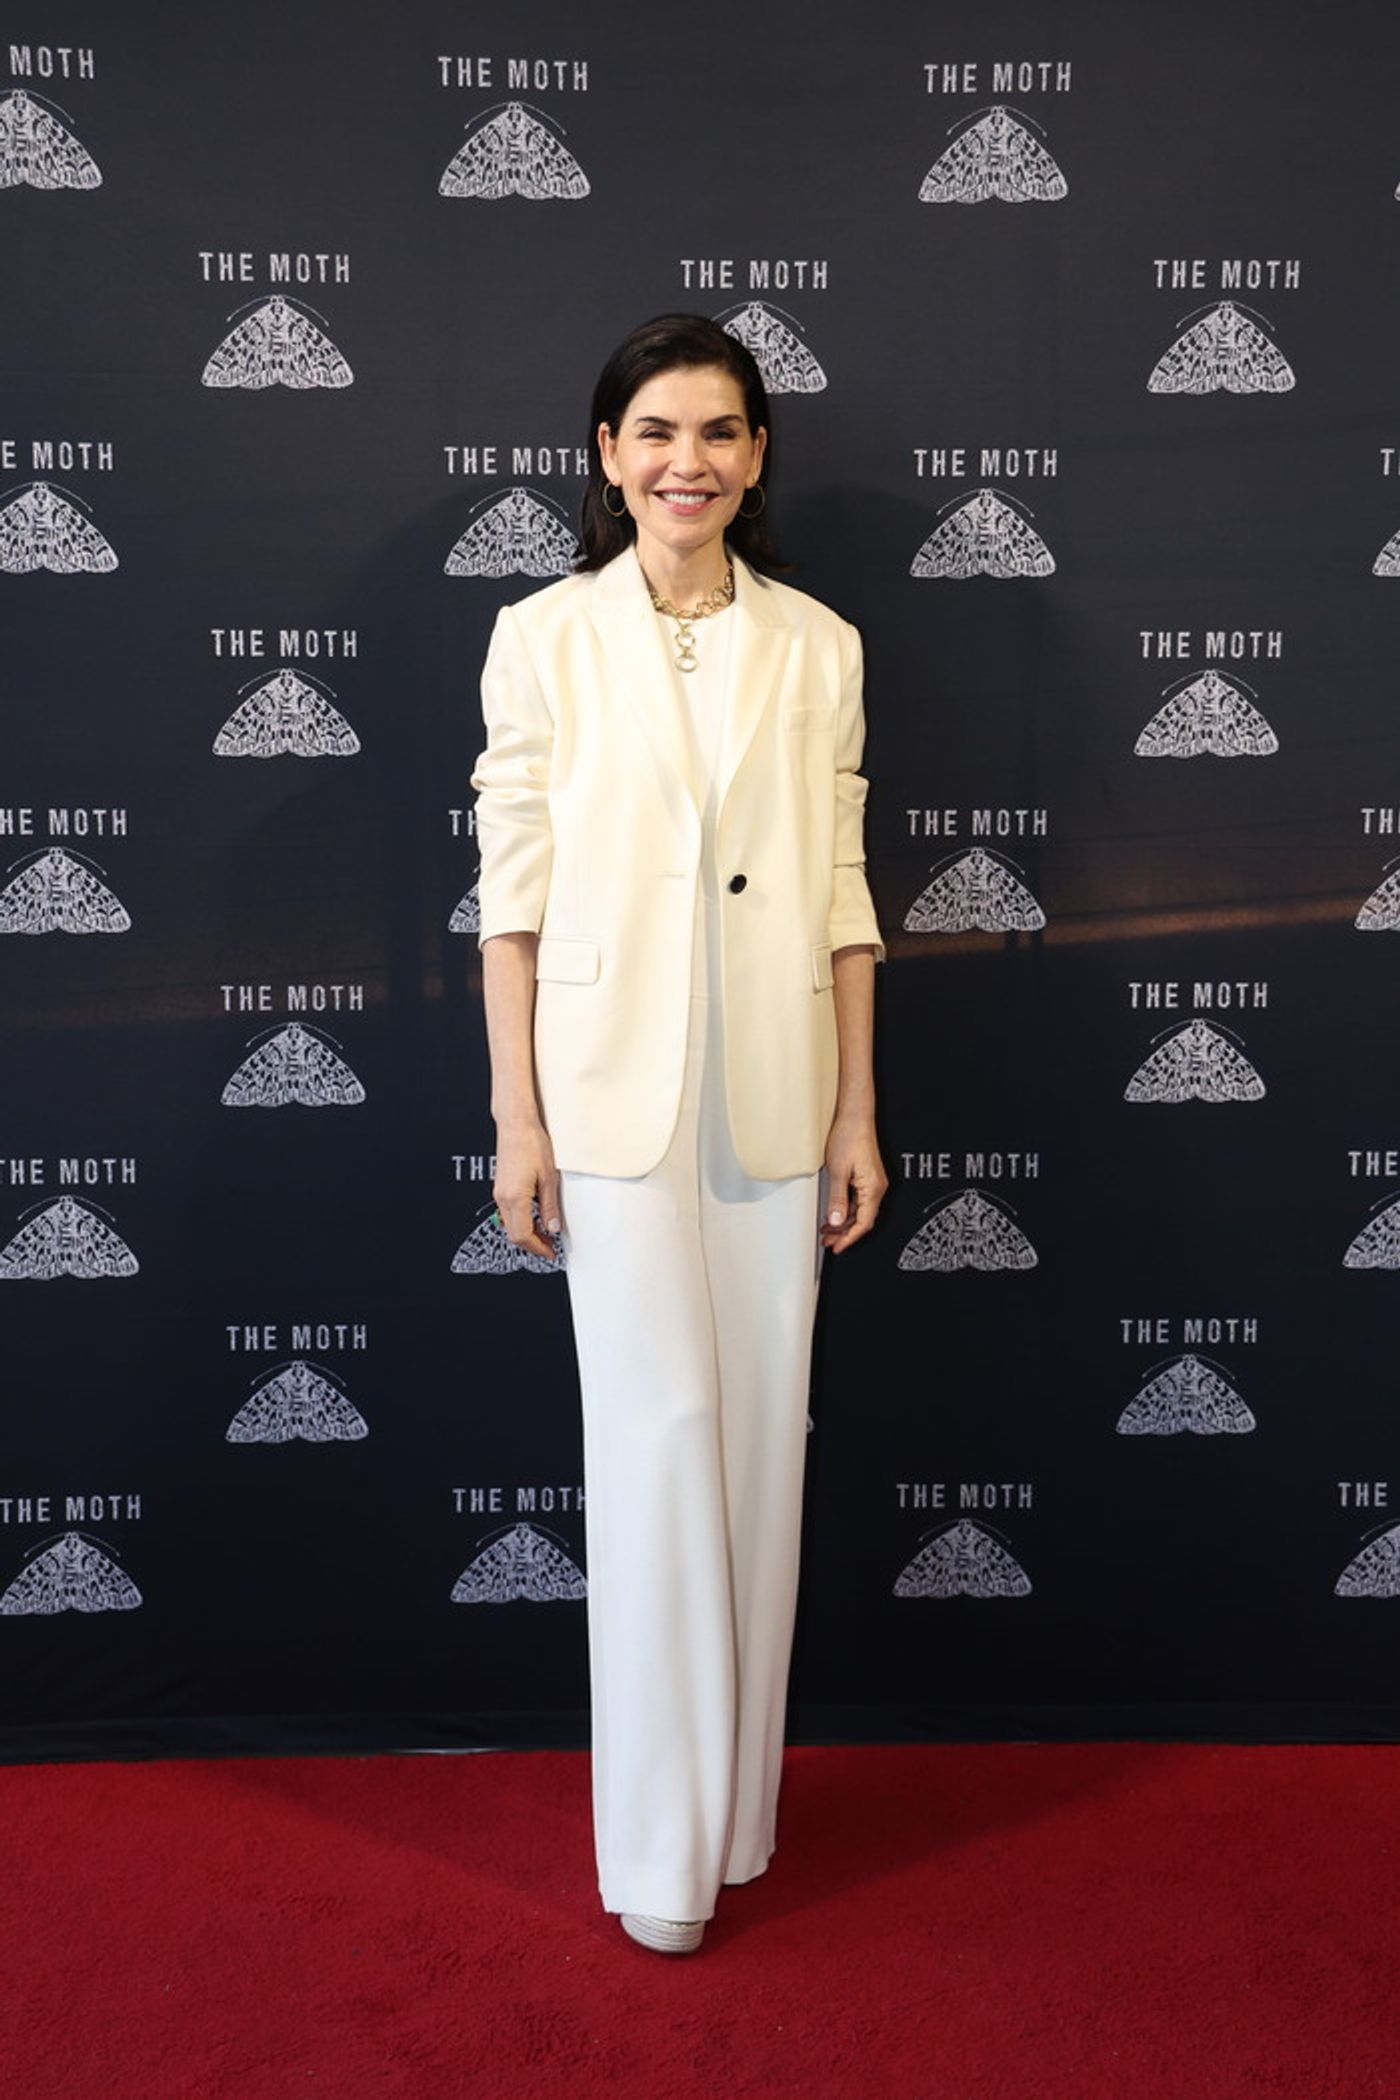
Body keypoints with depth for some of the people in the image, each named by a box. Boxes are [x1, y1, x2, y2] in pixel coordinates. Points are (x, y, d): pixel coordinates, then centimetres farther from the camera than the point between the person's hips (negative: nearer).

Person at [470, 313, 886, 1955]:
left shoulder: (818, 648, 7)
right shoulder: (544, 638, 1)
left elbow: (841, 892, 7)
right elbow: (512, 893, -1)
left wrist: (857, 1113, 5)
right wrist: (515, 1116, -5)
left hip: (775, 1095, 3)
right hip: (614, 1089, -2)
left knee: (762, 1434, 8)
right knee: (658, 1433, -2)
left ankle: (737, 1804, 28)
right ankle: (663, 1847, 15)